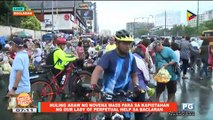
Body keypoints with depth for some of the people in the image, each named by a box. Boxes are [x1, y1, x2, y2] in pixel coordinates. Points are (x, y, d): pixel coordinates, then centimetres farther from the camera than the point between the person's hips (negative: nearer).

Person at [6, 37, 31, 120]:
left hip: (19, 88, -9)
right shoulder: (24, 54, 10)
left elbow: (19, 73, -29)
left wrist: (13, 88, -32)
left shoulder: (18, 57, -20)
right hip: (25, 86, 9)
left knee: (17, 111, -1)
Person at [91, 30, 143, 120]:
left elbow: (134, 75, 10)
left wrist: (136, 85, -11)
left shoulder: (131, 57, 0)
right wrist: (93, 85, -47)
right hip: (109, 94, -4)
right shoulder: (109, 56, -16)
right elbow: (98, 70, -30)